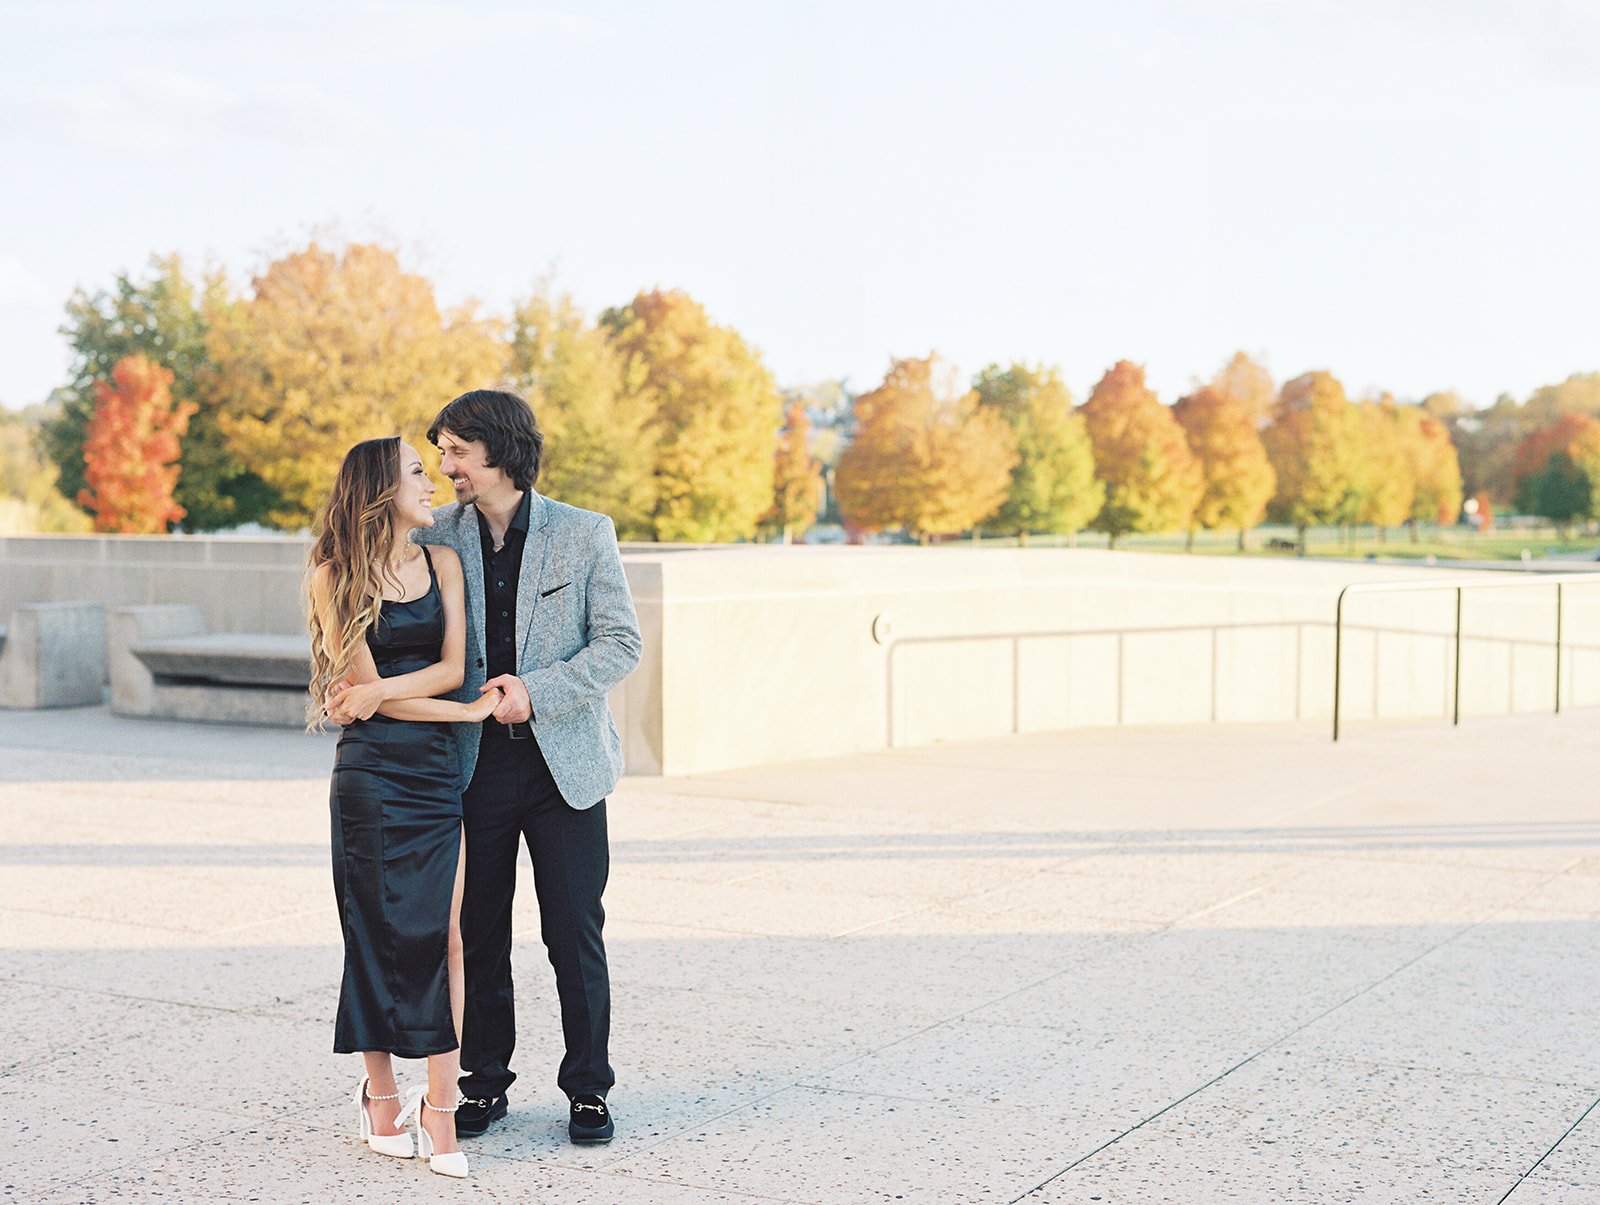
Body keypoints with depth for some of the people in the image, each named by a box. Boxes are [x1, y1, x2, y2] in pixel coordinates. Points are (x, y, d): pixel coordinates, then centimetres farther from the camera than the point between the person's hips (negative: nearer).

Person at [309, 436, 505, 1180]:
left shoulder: (443, 564, 11)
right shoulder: (336, 576, -1)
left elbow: (452, 665, 2)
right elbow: (366, 686, -6)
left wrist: (378, 691, -14)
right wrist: (473, 710, -5)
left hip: (438, 770, 3)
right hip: (370, 771, -3)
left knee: (446, 932, -3)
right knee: (378, 930, 1)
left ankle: (440, 1107, 1)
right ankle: (382, 1099, 14)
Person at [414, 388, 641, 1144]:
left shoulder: (585, 534, -3)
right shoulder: (435, 537, 3)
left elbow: (621, 643, -6)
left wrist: (538, 690, -16)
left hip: (564, 764, -2)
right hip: (473, 763, 2)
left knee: (575, 937, 4)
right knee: (477, 936, 10)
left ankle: (587, 1089, 17)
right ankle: (484, 1083, 24)